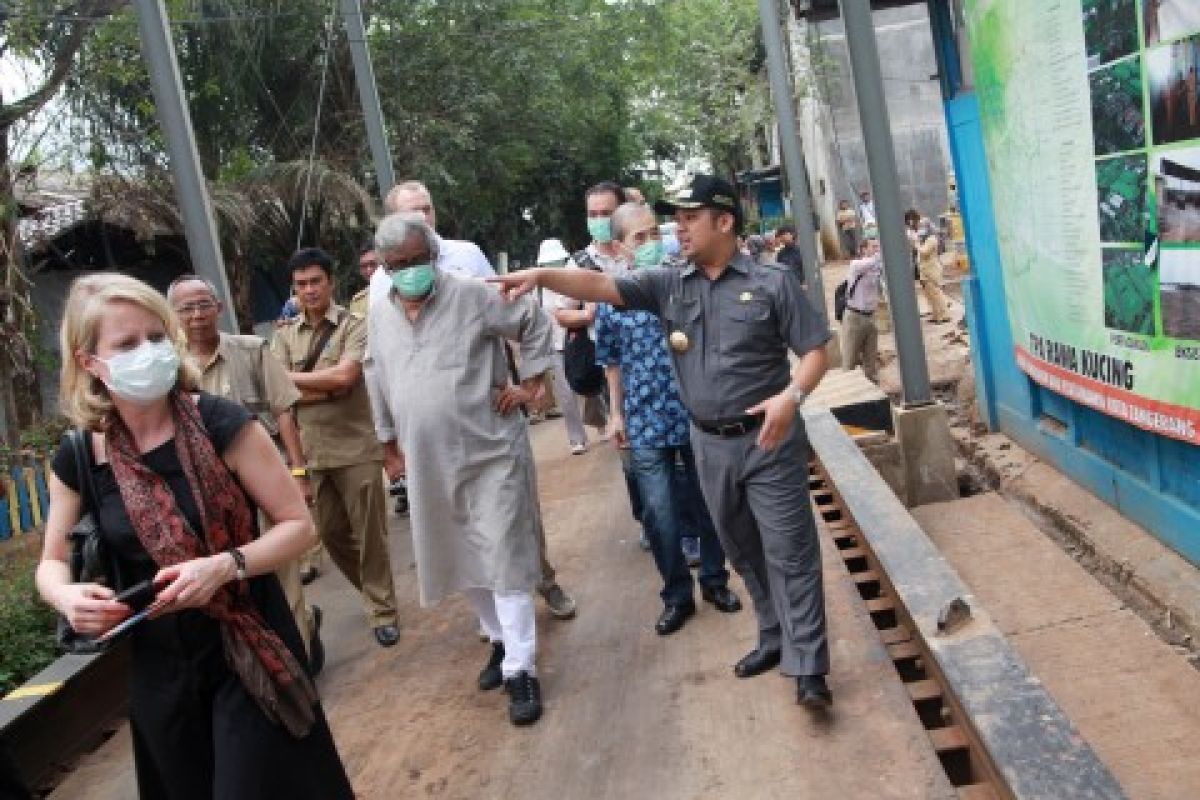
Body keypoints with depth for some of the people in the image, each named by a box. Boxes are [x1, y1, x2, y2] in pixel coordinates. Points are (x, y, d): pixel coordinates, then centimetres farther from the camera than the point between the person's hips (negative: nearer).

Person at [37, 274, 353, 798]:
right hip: (159, 666, 4)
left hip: (248, 650, -3)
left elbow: (298, 524, -12)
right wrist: (66, 595, -14)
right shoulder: (77, 460, -6)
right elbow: (52, 561, 9)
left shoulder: (221, 425, -16)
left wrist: (226, 566, -28)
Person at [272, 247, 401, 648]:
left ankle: (382, 610, 18)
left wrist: (291, 378, -7)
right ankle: (375, 590, 36)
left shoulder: (354, 326, -4)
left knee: (369, 533, 3)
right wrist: (330, 389, -13)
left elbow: (344, 375, -19)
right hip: (311, 452, 5)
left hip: (356, 448, -4)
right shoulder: (284, 336, 8)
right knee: (331, 533, 14)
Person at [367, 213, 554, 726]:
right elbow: (382, 384, 17)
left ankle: (521, 669, 5)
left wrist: (531, 382, -4)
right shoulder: (378, 313, 6)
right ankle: (501, 640, 35)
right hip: (430, 463, 6)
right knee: (461, 561, 15)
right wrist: (389, 443, 20)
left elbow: (535, 325, 0)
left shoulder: (471, 296, -10)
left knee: (504, 560, -4)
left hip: (491, 452, -5)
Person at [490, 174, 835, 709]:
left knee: (789, 551, -2)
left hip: (767, 439, -5)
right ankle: (775, 638, 34)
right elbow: (600, 287, -7)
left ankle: (807, 667, 5)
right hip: (709, 443, 5)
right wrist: (541, 276, -22)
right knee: (742, 550, 16)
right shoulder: (667, 285, 3)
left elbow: (814, 351, -5)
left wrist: (793, 394, -24)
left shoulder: (772, 282, -7)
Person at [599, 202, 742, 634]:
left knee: (708, 503, 13)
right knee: (659, 513, 4)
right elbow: (612, 361, 8)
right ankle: (676, 595, 22)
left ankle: (715, 580, 34)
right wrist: (616, 414, 8)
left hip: (698, 415, 0)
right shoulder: (611, 297, -2)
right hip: (645, 423, 0)